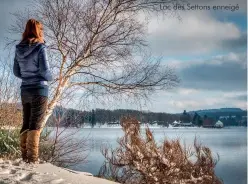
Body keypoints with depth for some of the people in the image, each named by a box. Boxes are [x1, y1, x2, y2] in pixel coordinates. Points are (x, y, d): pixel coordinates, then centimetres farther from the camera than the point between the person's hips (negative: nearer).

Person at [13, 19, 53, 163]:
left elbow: (16, 72, 10)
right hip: (39, 90, -6)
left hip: (25, 90, 6)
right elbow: (44, 70, -15)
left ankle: (25, 155, 12)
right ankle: (32, 157, -7)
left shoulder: (19, 49, 6)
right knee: (35, 124, -5)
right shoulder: (40, 47, -11)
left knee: (26, 124, 11)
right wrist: (50, 78, 5)